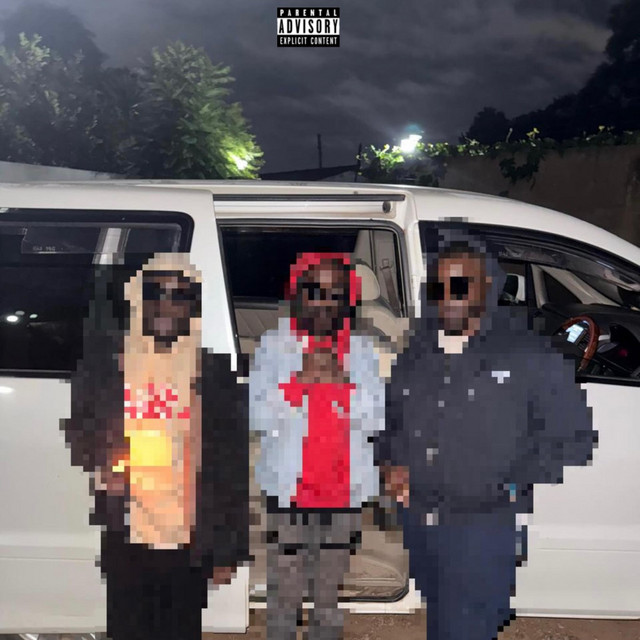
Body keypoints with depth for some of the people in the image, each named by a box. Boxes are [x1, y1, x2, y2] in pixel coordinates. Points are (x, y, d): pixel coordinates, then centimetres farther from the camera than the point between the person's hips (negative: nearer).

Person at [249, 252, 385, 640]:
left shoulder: (362, 350, 7)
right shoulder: (275, 345, 3)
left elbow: (375, 420, 2)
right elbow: (258, 417, -3)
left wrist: (342, 382, -13)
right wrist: (300, 380, -16)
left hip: (346, 489, 2)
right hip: (289, 487, -1)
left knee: (330, 594, 10)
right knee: (285, 593, 1)